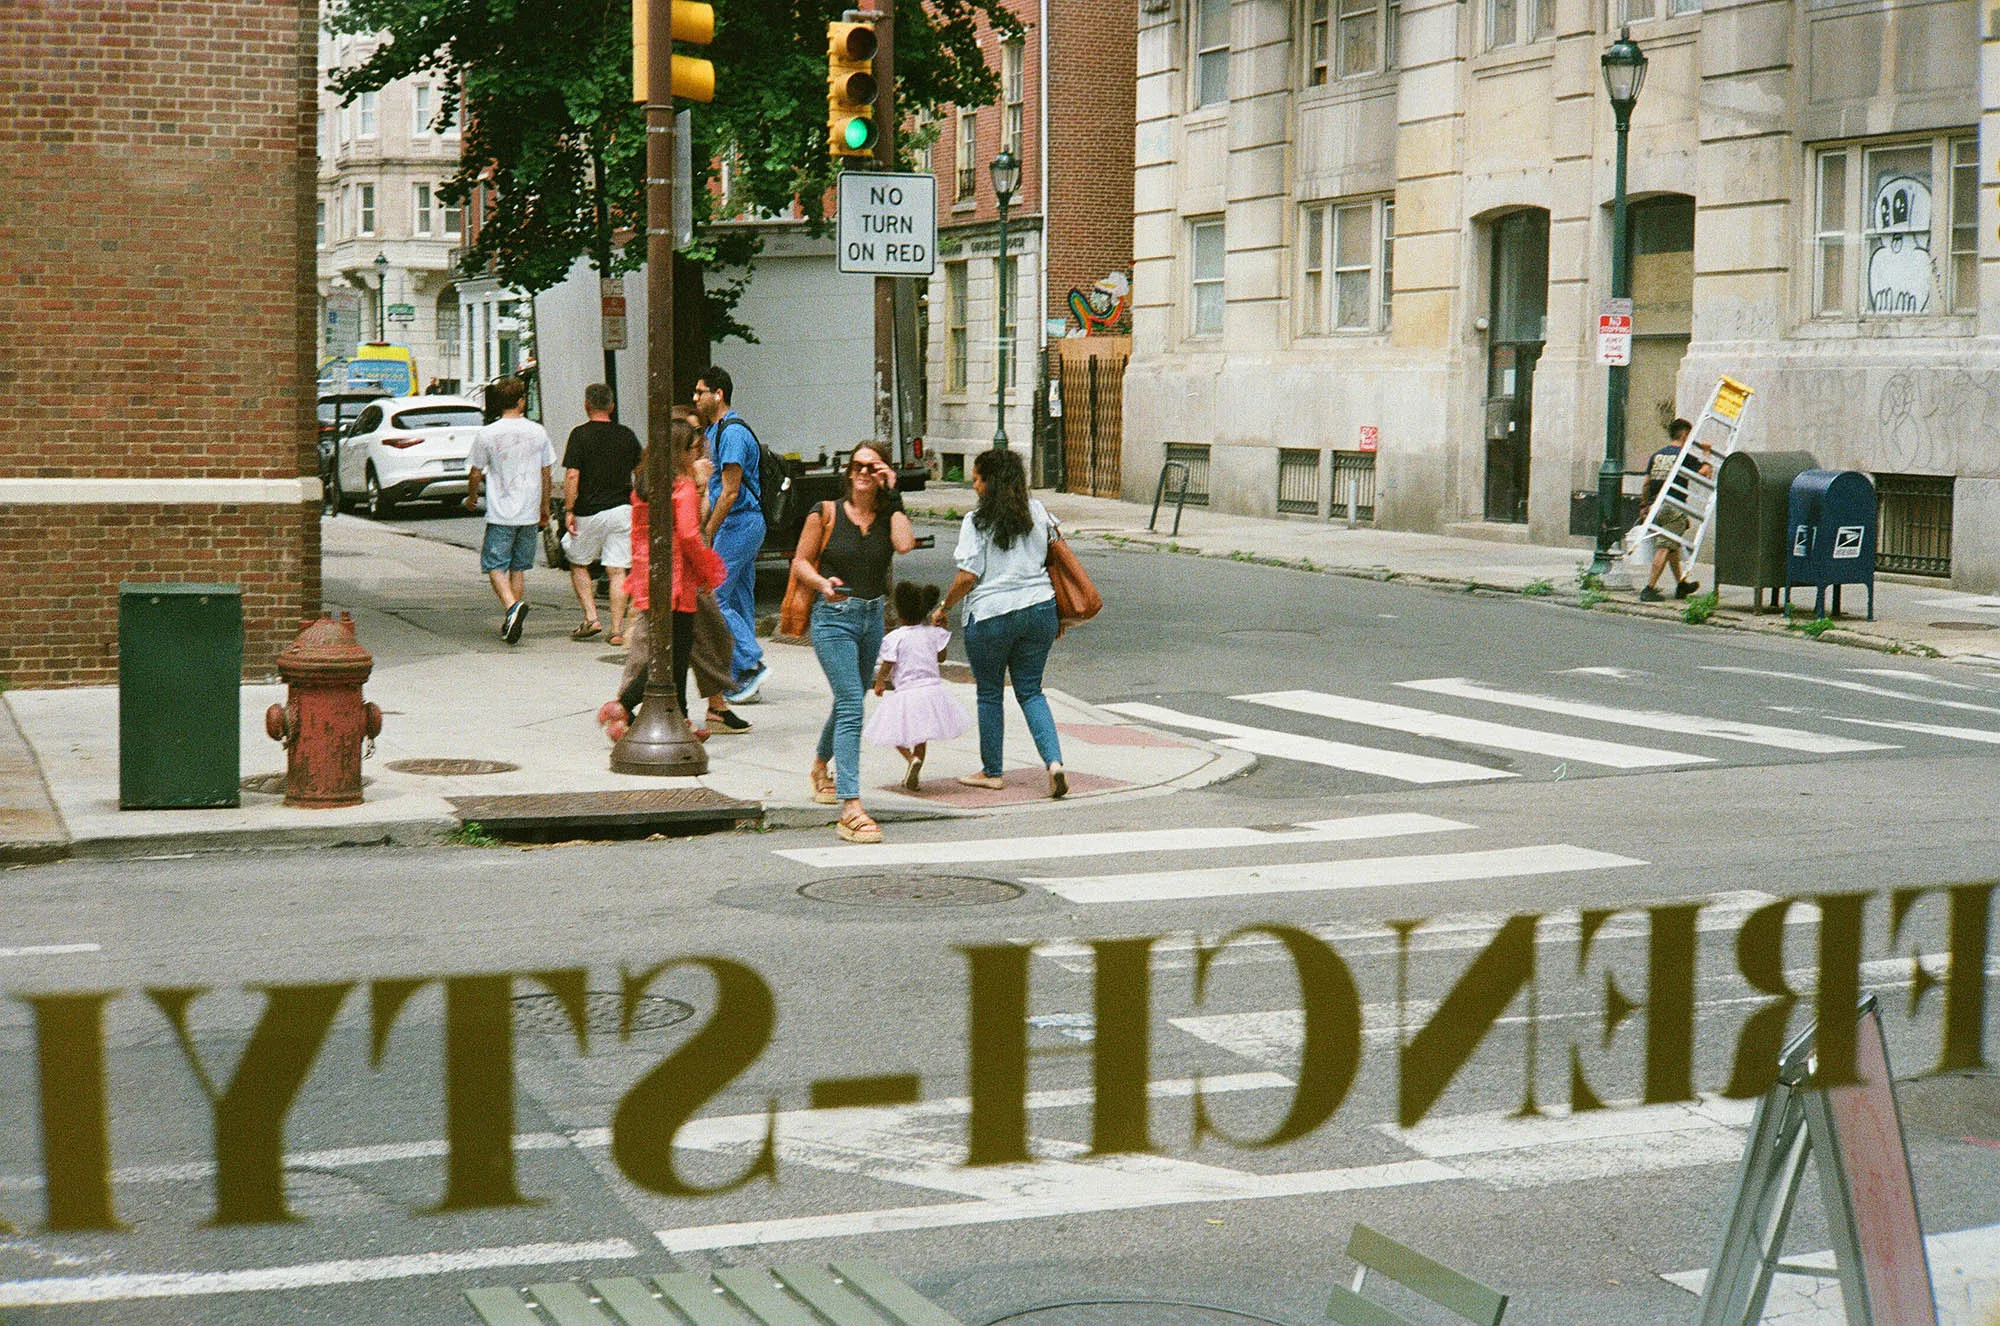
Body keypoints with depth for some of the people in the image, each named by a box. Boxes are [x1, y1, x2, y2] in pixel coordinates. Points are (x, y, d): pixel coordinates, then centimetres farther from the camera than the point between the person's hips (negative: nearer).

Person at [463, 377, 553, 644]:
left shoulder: (486, 434, -7)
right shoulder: (537, 432, 1)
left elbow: (475, 474, 0)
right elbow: (545, 474, 8)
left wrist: (471, 497, 21)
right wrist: (545, 511, 19)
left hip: (500, 514, -3)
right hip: (529, 514, 3)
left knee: (495, 566, 1)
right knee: (519, 568, 13)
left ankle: (512, 606, -24)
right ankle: (512, 622, 14)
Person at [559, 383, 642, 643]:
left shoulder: (580, 434, -7)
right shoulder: (627, 435, 6)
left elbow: (572, 476, -14)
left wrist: (569, 510, -9)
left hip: (589, 512, -3)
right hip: (621, 510, 3)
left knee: (578, 565, 15)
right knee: (617, 571, 3)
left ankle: (591, 617, 4)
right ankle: (617, 630, 0)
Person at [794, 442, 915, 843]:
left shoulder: (888, 515, 3)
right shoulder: (826, 513, -3)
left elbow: (905, 544, -18)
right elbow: (800, 561, 1)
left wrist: (893, 497, -10)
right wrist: (822, 582, -19)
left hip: (872, 618, 5)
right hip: (834, 617, -5)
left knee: (850, 702, 21)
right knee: (851, 706, -16)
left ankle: (821, 765, 52)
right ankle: (850, 809, -21)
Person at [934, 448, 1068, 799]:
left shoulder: (977, 522, -10)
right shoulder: (1038, 512, 5)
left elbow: (968, 576, -13)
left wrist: (943, 608, 1)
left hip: (991, 615, -4)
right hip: (1039, 608, 5)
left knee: (989, 693, 11)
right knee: (1030, 691, 12)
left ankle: (991, 771, 20)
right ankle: (1054, 761, -7)